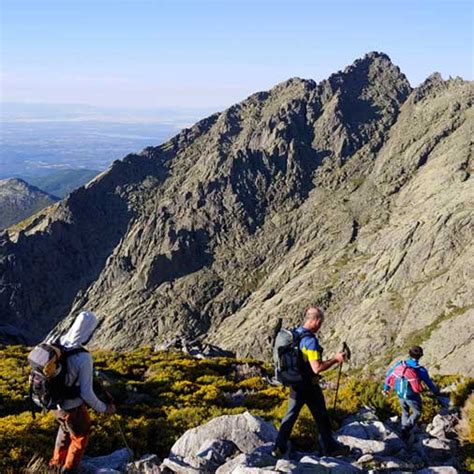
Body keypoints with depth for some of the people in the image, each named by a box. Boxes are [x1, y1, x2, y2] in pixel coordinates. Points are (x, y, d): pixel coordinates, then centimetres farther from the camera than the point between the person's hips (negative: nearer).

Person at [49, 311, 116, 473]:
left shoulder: (58, 343, -12)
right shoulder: (84, 357, -32)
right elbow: (86, 393, -27)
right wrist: (104, 408, -11)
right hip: (72, 407, -6)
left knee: (65, 430, 34)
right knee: (80, 437, 23)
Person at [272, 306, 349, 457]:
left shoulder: (294, 334, 2)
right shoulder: (310, 340, -24)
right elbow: (317, 368, -26)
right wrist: (335, 359, -16)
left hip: (294, 383, 7)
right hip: (309, 385, -7)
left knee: (290, 415, 14)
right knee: (321, 417, 9)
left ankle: (280, 447, 12)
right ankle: (330, 448, 22)